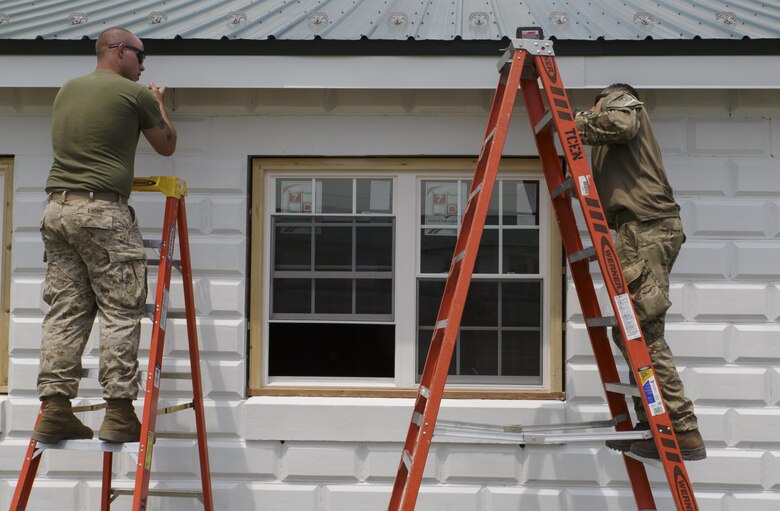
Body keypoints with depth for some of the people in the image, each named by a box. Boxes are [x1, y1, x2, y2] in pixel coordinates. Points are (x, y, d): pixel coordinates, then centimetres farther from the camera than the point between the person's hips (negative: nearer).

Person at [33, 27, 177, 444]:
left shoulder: (66, 90, 18)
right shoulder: (134, 93, 0)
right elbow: (166, 146, 13)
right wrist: (159, 104, 31)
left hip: (57, 208, 7)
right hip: (103, 211, -6)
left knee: (65, 311, 6)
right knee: (121, 312, -2)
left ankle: (54, 408, 4)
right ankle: (119, 411, -3)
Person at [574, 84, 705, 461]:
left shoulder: (622, 100, 8)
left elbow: (619, 122, -17)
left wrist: (578, 123, -5)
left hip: (646, 229, -10)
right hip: (644, 231, 10)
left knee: (643, 333, -13)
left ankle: (683, 432, -12)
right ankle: (650, 425, 14)